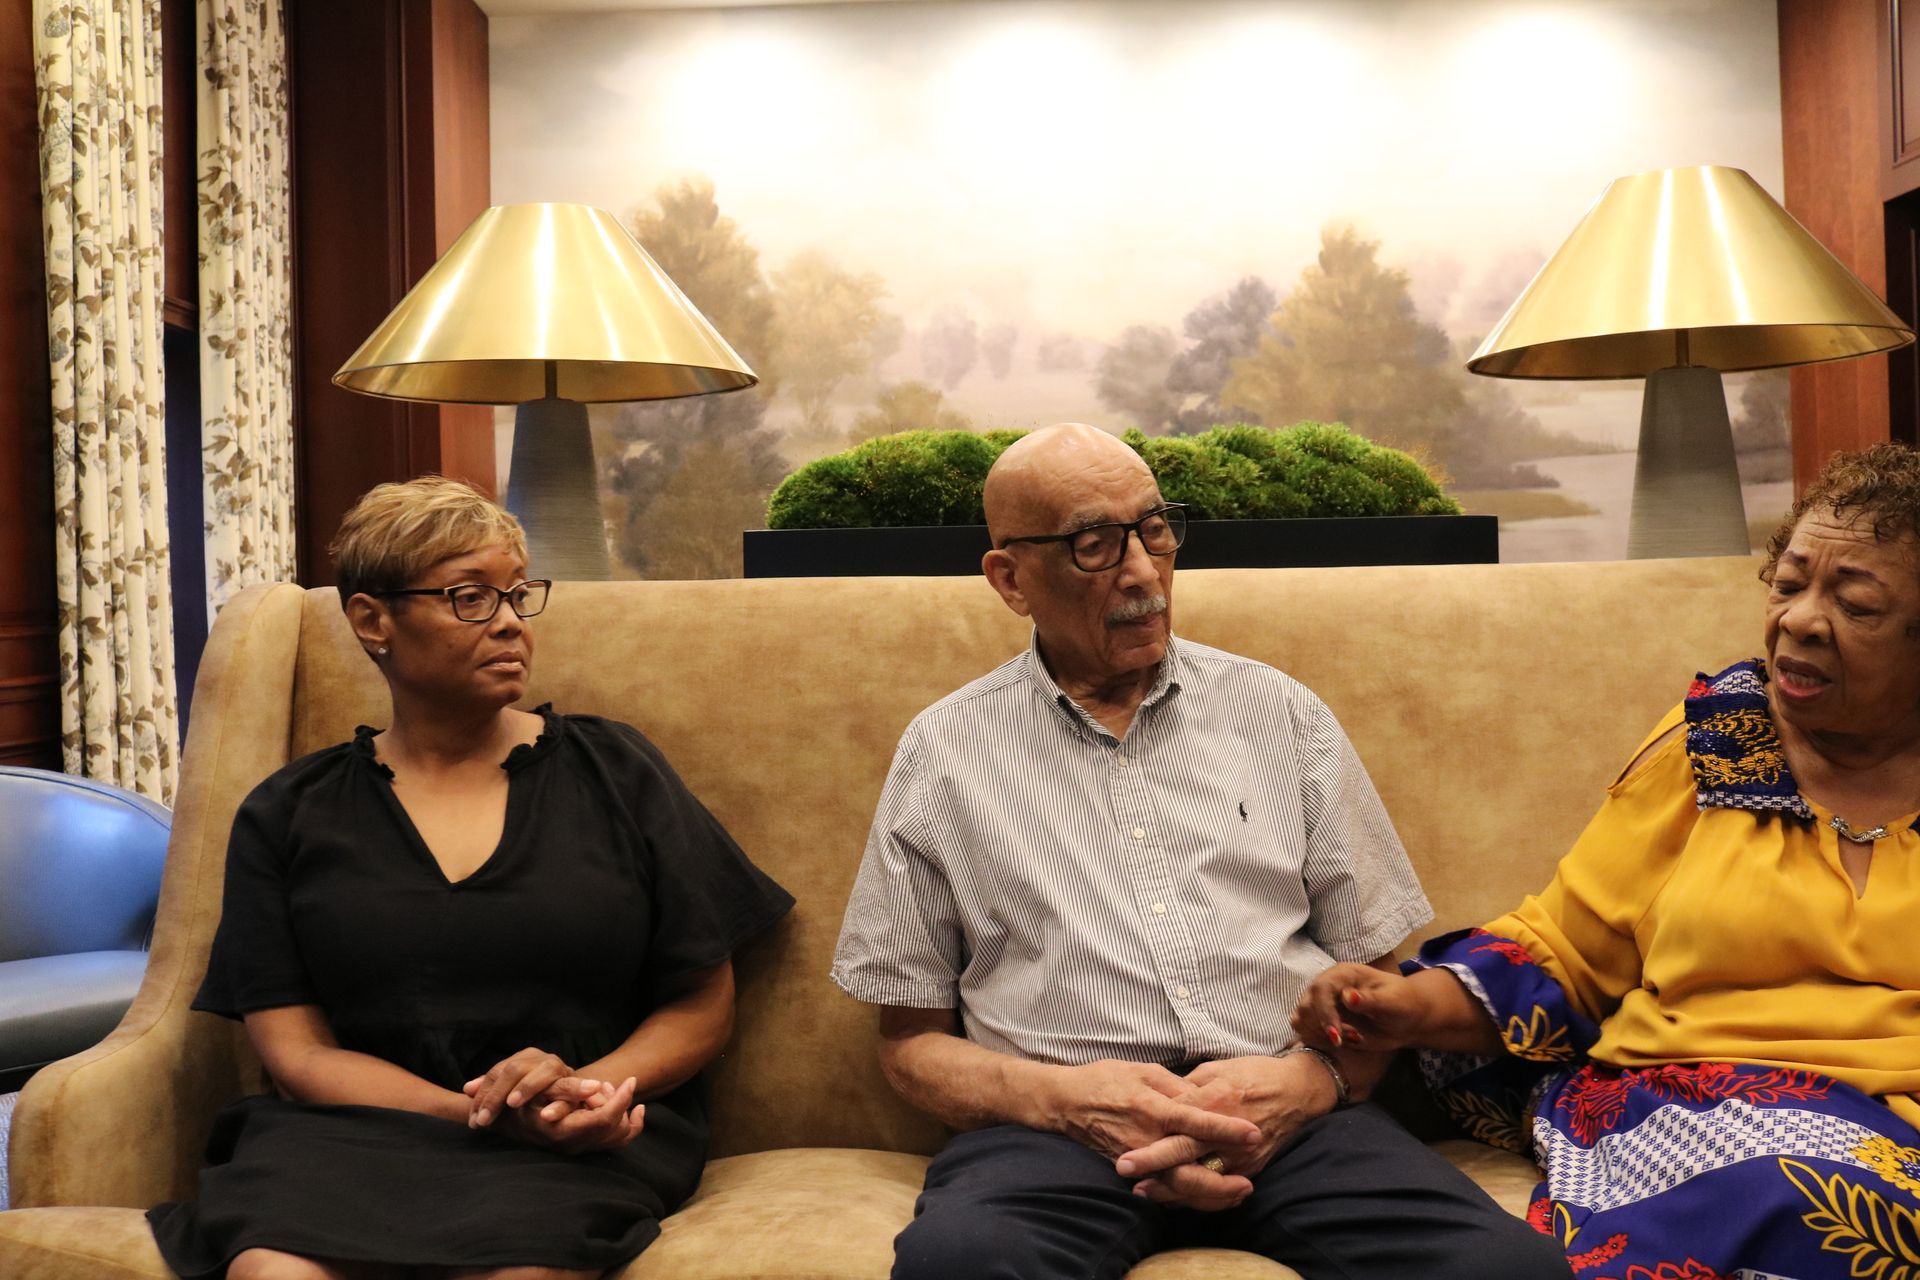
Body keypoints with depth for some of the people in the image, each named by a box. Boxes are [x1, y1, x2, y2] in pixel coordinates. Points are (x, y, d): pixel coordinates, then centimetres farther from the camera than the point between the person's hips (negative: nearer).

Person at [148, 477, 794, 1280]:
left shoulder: (612, 771, 8)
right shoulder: (287, 816, 10)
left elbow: (702, 1007, 8)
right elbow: (298, 1052, 2)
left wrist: (593, 1087, -13)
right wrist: (481, 1113, -15)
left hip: (574, 1150, 0)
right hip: (358, 1131, 1)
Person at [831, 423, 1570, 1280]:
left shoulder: (1282, 714, 14)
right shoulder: (943, 752, 9)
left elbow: (1373, 974, 16)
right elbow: (912, 1038, 10)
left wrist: (1309, 1081, -6)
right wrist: (1060, 1097, -9)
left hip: (1289, 1113, 2)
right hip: (1059, 1133, -2)